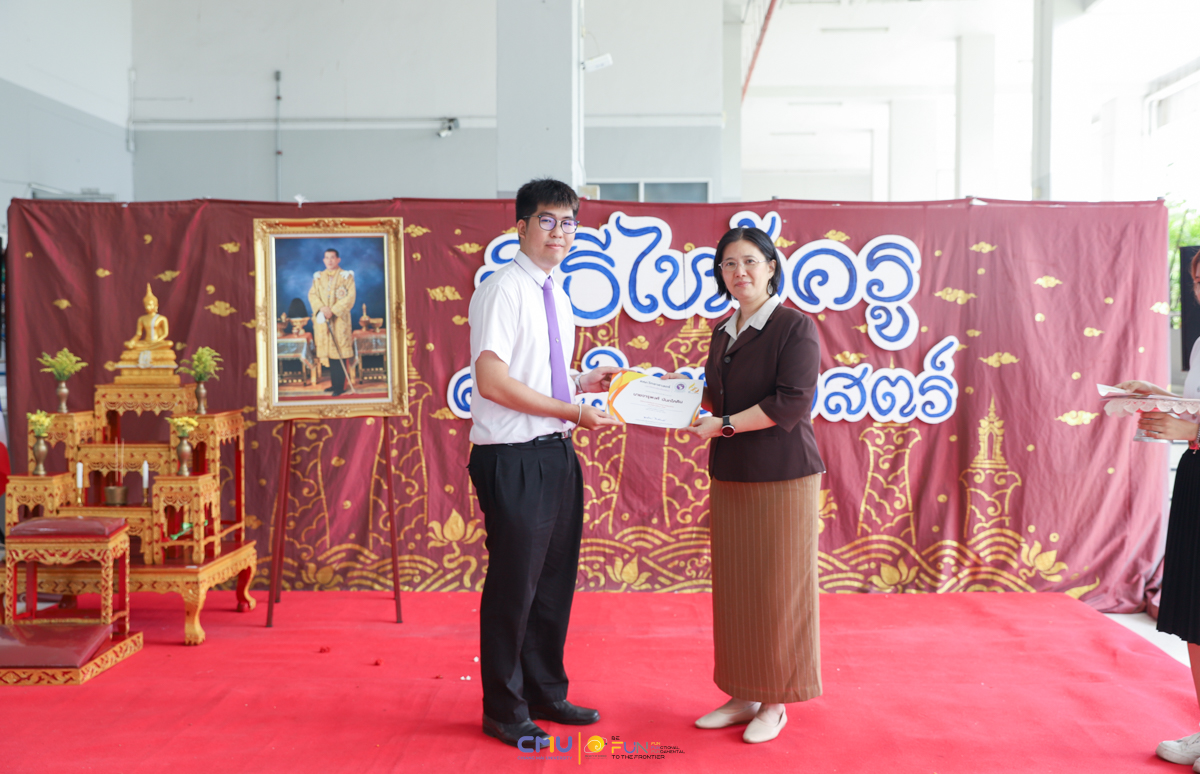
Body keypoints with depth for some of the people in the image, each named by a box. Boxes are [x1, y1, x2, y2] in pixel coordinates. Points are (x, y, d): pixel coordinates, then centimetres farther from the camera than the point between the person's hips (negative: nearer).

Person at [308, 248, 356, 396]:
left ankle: (339, 386, -3)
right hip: (322, 320, 4)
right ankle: (334, 383, 14)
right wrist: (321, 308, -14)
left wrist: (333, 310, -16)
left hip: (339, 319, -4)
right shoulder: (318, 277, 13)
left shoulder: (346, 276, 0)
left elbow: (350, 297, -8)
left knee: (339, 352, -7)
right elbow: (312, 294, 6)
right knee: (328, 352, 6)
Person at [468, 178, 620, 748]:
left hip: (557, 454, 9)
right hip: (514, 460, -9)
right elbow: (492, 381, -21)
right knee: (514, 586, 2)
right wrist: (574, 411, -17)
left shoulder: (557, 298, 15)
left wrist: (584, 382, 8)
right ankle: (504, 711, 21)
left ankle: (546, 694, 34)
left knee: (555, 581, 17)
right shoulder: (502, 289, -12)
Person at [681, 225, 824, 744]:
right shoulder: (724, 334, 14)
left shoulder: (795, 327, -7)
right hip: (730, 477, 7)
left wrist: (723, 424, -16)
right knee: (733, 589, 10)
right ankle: (743, 696, 24)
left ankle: (775, 704, 17)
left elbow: (790, 402, -17)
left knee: (777, 590, 2)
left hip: (783, 477, -7)